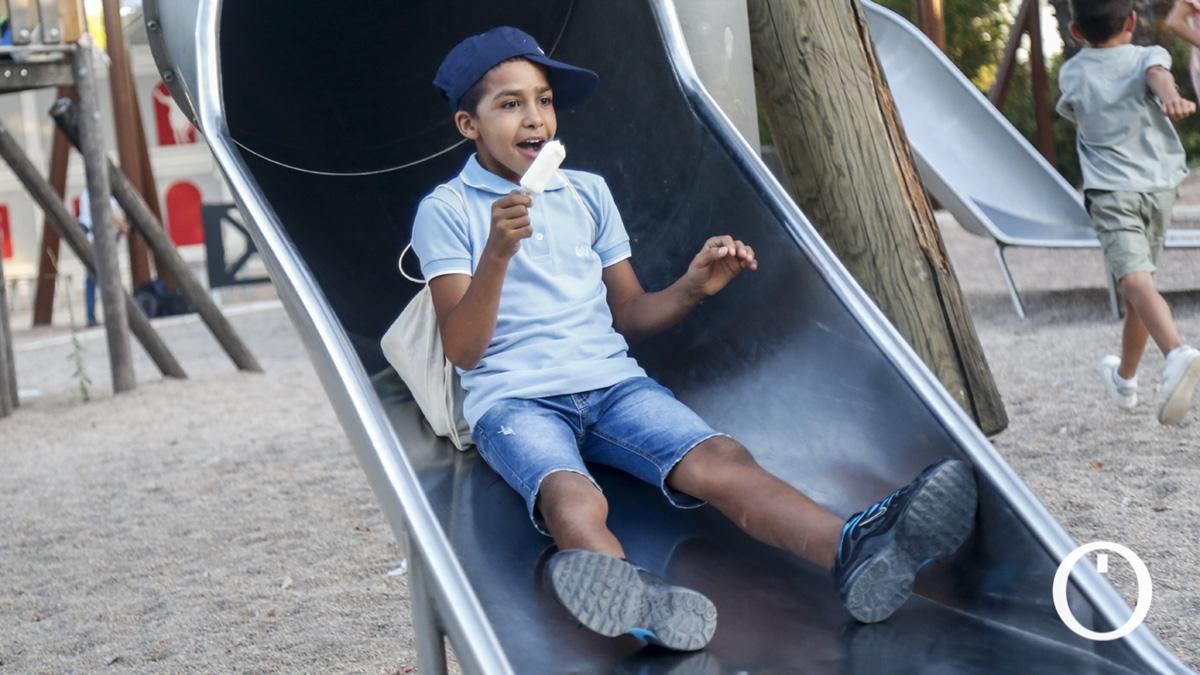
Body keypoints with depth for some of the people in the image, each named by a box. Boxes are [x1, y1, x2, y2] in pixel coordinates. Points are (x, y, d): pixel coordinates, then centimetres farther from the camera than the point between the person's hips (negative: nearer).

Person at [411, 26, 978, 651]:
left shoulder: (588, 194, 19)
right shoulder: (446, 212, 5)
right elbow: (461, 349, -4)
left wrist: (692, 287, 0)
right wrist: (497, 253, -19)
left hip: (612, 383, 3)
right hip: (514, 400, -3)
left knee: (718, 459, -27)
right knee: (573, 499, -37)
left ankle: (856, 552, -51)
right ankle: (641, 606, -67)